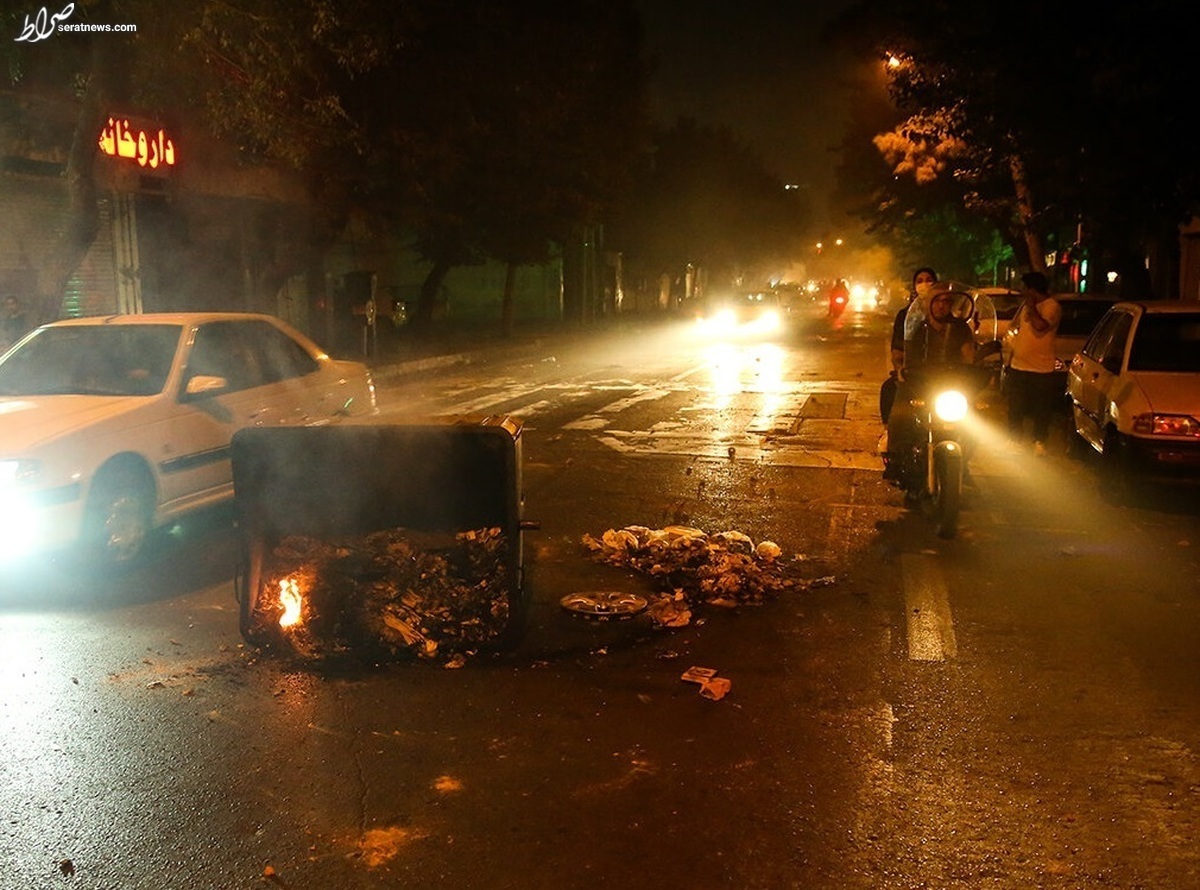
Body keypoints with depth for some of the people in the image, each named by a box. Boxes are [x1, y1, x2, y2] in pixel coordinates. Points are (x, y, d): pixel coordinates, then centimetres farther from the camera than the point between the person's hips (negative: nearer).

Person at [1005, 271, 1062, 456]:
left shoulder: (1052, 307, -12)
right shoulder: (1027, 305, 12)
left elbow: (1040, 326, -30)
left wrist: (1031, 306, -19)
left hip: (1041, 370, -7)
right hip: (1018, 366, 7)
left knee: (1040, 410, 5)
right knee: (1015, 409, 11)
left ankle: (1039, 442, 17)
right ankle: (1015, 440, 22)